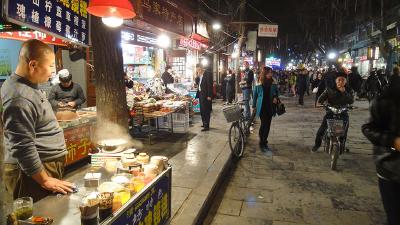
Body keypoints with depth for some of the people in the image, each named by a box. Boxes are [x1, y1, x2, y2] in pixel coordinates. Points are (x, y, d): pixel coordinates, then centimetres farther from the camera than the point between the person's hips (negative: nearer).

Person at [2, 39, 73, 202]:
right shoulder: (20, 98, -24)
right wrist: (45, 180, -18)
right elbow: (23, 147, -25)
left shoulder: (27, 85, 9)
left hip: (48, 165, 10)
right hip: (33, 173, -10)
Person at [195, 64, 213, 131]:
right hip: (201, 94, 8)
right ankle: (204, 123, 23)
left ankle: (206, 126, -2)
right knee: (202, 110, 12)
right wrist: (198, 76, -6)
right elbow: (197, 83, 9)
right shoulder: (199, 75, 12)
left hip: (206, 95, -8)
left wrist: (209, 95, -19)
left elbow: (210, 85, -15)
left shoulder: (207, 74, -11)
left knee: (206, 110, -6)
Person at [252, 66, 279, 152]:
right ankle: (262, 143, 8)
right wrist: (254, 106, 3)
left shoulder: (273, 82, -1)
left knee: (267, 125, 8)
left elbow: (276, 92, 13)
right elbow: (255, 95, 1)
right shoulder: (259, 83, -8)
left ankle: (264, 142, 22)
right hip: (262, 106, -3)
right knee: (264, 124, -6)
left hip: (270, 106, 3)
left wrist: (275, 97, -9)